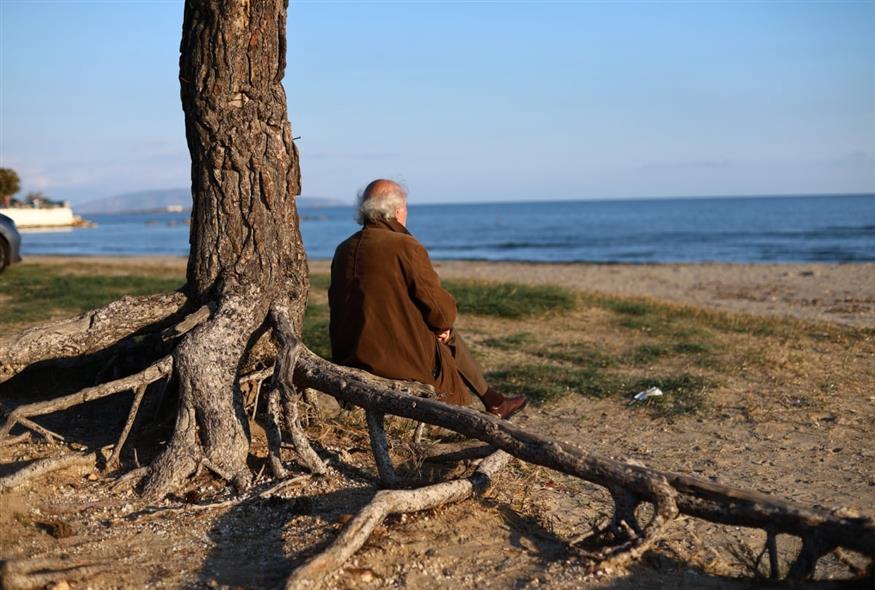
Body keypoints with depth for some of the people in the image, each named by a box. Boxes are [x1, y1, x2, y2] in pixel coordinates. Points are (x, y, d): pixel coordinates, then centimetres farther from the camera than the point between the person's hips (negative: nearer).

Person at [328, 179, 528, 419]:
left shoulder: (343, 249, 5)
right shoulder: (406, 247, -16)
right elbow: (441, 310, -15)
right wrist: (443, 326, 10)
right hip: (402, 359, -7)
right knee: (449, 338, 22)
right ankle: (493, 401, 40)